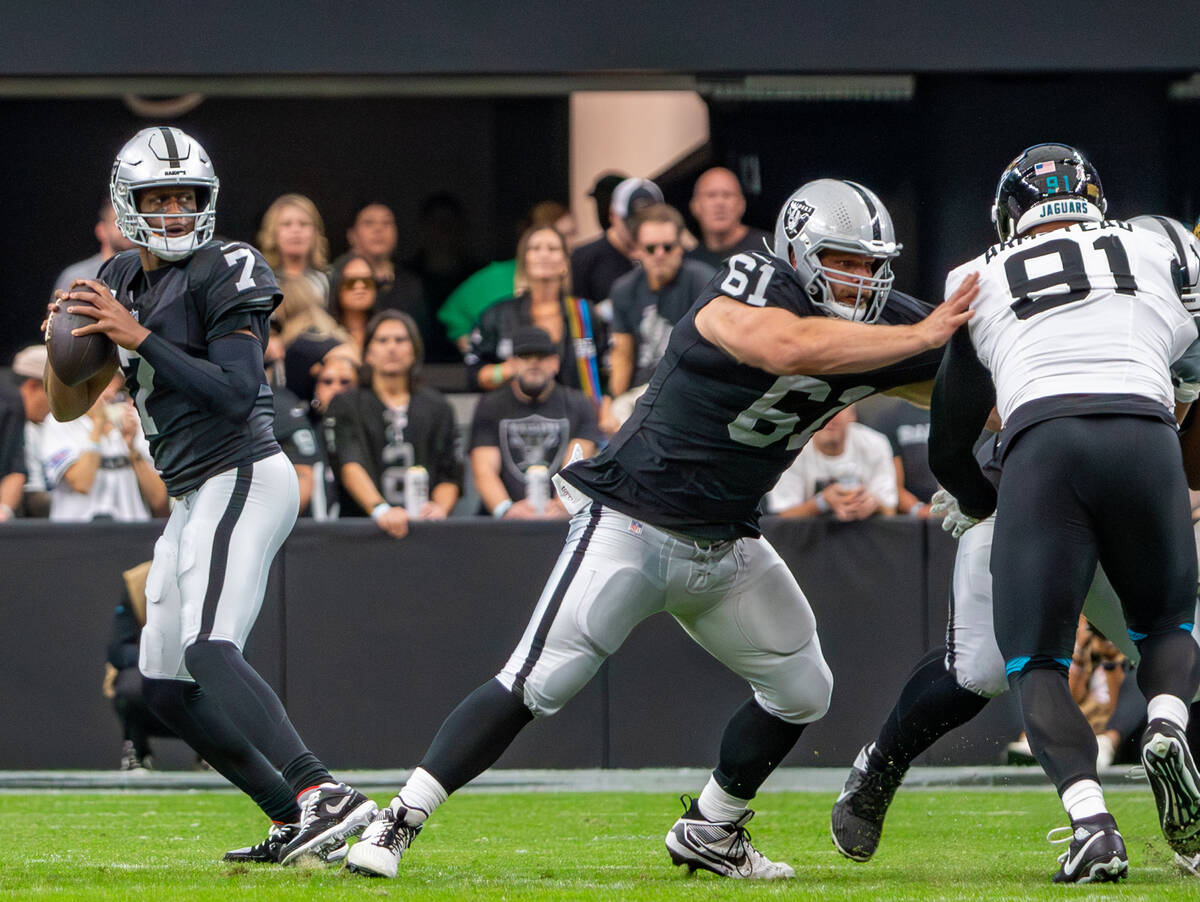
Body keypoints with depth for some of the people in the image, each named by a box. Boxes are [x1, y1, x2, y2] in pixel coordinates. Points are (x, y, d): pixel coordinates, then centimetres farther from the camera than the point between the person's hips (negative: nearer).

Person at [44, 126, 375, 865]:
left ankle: (324, 796, -40)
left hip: (242, 479, -9)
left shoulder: (221, 276, -10)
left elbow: (236, 396, -21)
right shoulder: (120, 283, 15)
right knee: (167, 687, 9)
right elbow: (68, 407, 18)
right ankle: (295, 824, 11)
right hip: (196, 498, 9)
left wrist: (138, 337, -21)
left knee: (210, 649, -28)